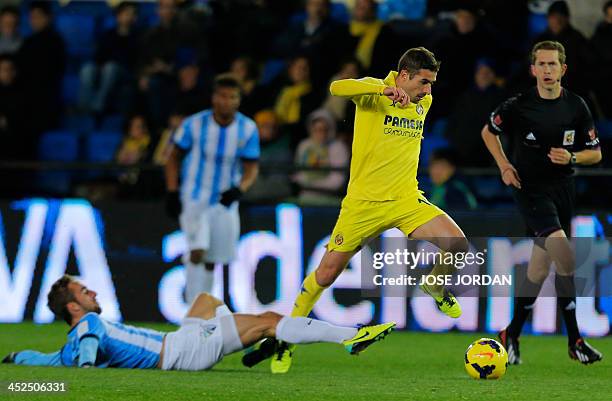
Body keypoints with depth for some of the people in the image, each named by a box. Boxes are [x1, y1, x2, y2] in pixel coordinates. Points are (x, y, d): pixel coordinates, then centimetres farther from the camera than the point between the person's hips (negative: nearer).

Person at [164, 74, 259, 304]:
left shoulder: (248, 129, -7)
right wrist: (172, 193, -7)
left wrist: (239, 190, -25)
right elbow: (174, 158, 1)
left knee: (211, 260, 8)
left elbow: (252, 168, -5)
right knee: (197, 252, -19)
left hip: (226, 201, 3)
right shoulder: (194, 124, -12)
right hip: (193, 198, -3)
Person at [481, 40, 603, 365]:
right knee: (564, 256, -21)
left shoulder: (576, 107, 0)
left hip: (562, 188, 4)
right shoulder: (518, 106, -7)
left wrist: (571, 158, -13)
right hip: (530, 188, -4)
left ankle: (512, 335, 23)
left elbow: (595, 153, 7)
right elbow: (489, 132, 11)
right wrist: (504, 166, -1)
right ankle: (574, 340, -15)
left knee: (540, 266, 7)